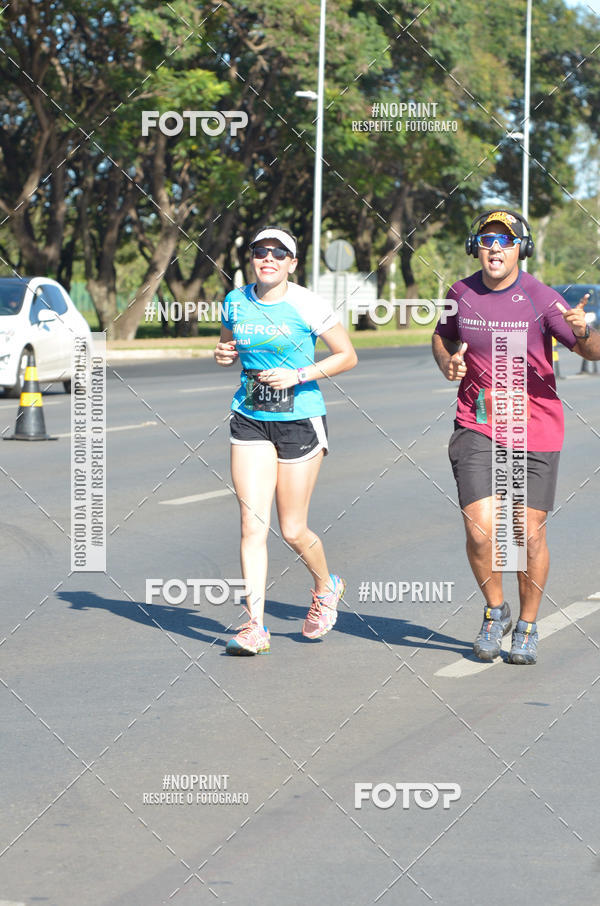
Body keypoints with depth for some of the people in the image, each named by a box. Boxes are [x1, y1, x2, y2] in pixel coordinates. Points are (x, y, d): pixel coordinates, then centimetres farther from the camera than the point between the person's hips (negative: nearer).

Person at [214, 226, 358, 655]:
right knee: (252, 524, -7)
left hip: (300, 421, -3)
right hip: (251, 421, 3)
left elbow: (348, 356, -4)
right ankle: (255, 626, -5)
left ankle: (326, 587, 34)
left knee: (293, 530, 2)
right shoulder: (236, 302, 4)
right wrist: (223, 354, -2)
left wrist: (298, 375, -16)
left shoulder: (308, 305, -9)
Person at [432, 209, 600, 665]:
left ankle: (527, 627, 23)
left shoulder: (540, 298, -9)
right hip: (477, 426, 1)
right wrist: (447, 363, -1)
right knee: (480, 529, -11)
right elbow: (442, 336, 21)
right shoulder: (462, 293, 1)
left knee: (529, 534, 3)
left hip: (535, 428, -1)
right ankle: (495, 611, 15)